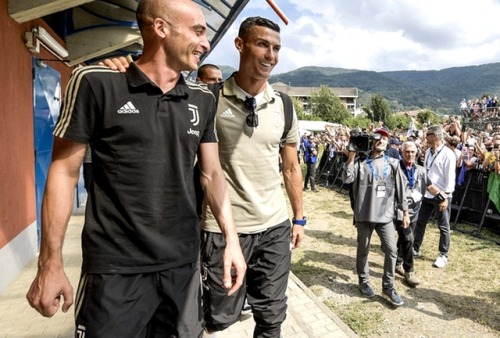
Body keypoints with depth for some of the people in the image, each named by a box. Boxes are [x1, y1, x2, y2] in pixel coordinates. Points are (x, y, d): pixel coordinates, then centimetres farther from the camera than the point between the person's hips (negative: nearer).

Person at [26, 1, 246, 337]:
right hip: (115, 268, -4)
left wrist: (232, 239, 0)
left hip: (184, 263, 5)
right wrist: (51, 262, -6)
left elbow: (212, 173, 7)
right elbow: (64, 170, -5)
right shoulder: (97, 83, -9)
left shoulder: (203, 100, 4)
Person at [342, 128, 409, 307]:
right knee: (363, 250, 11)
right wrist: (351, 156, -16)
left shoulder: (392, 163, 6)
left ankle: (388, 286, 20)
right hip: (364, 214, -2)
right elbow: (346, 178, -14)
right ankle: (363, 281, 30)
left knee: (391, 250, 2)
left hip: (386, 214, 2)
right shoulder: (361, 162, -1)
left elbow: (400, 188, 8)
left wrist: (405, 211, 8)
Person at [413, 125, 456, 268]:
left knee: (443, 227, 7)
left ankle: (443, 255, 19)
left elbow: (450, 178, -16)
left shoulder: (447, 154, -14)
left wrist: (445, 197, -18)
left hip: (441, 196, -7)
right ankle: (415, 249, 26)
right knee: (420, 222, 13)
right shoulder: (428, 152, 9)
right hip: (427, 194, 7)